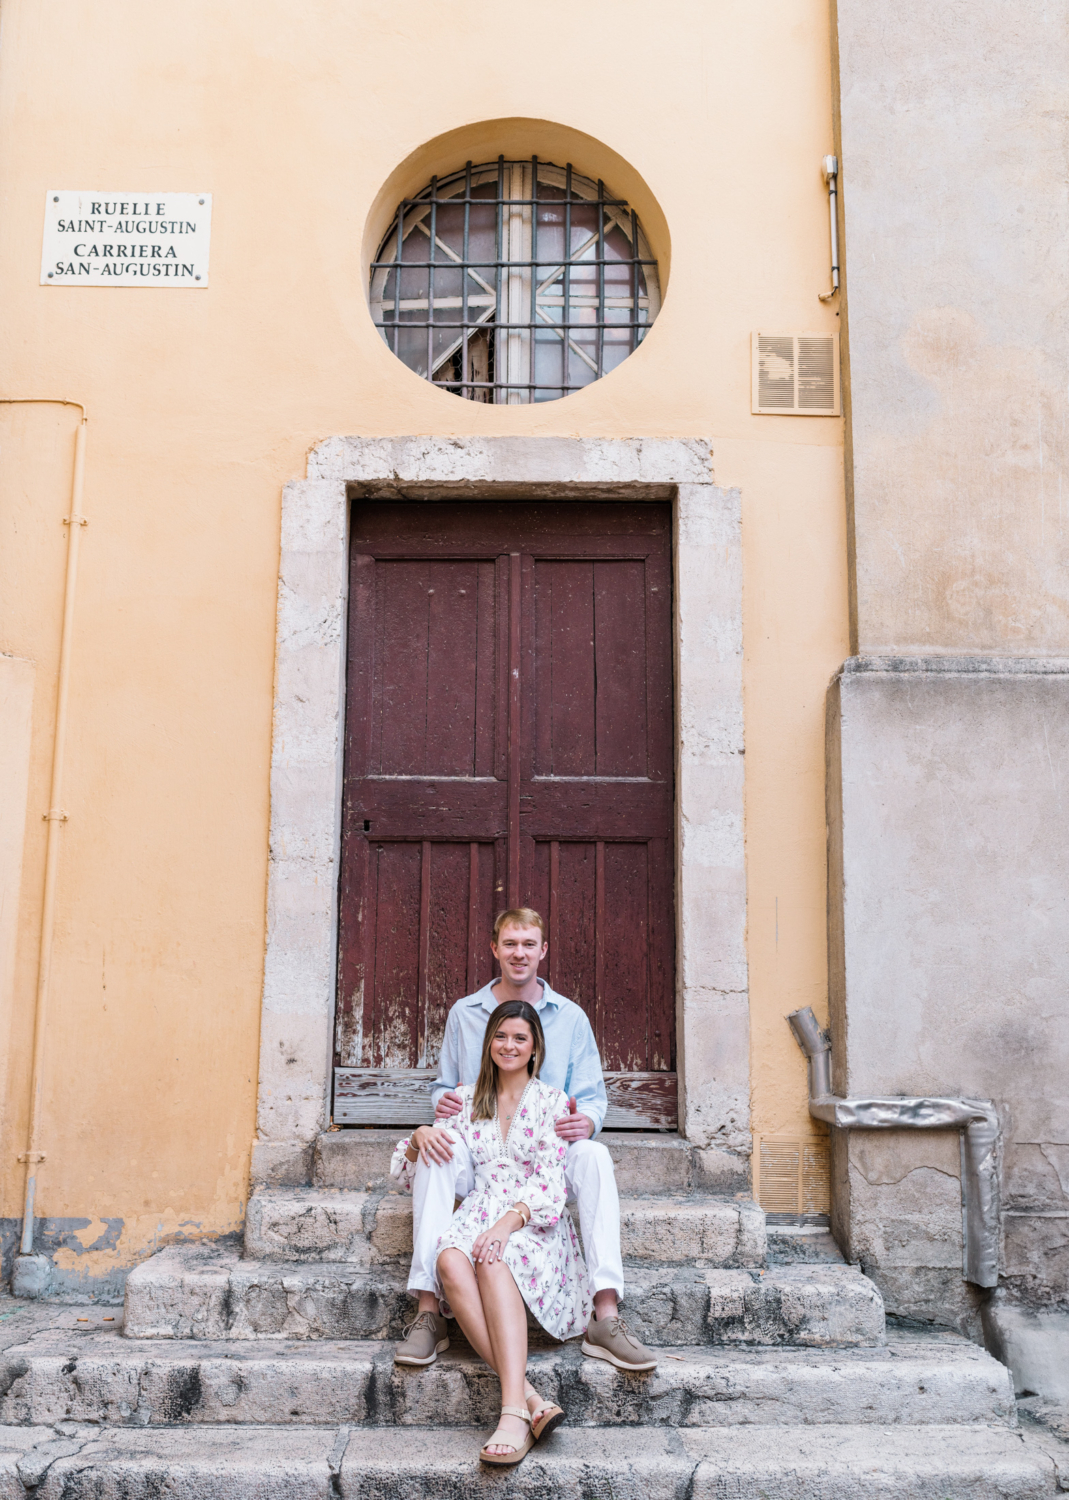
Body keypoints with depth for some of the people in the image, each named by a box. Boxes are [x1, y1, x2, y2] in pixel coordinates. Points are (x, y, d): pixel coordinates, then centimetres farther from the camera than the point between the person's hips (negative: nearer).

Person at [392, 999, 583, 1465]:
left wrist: (510, 1221, -22)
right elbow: (414, 1168, 21)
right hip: (477, 1214, 2)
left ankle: (513, 1412, -48)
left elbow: (550, 1181, -3)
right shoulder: (466, 1099, 19)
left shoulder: (552, 1103, 10)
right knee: (450, 1260, -35)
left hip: (535, 1225, -2)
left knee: (494, 1260, -38)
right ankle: (529, 1397, -43)